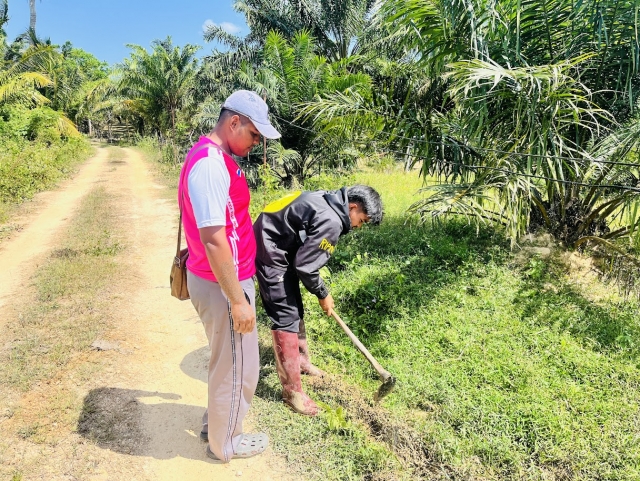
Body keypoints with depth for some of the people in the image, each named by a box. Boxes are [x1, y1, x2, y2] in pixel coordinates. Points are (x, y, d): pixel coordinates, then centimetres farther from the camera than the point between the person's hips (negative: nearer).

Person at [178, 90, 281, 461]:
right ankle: (225, 443, 30)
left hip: (220, 280, 10)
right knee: (237, 368, 9)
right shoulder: (210, 164, -24)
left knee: (227, 361, 25)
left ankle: (217, 422, 45)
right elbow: (213, 239, -28)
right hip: (223, 285, -10)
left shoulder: (216, 157, 9)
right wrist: (238, 300, -22)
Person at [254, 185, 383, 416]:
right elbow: (305, 265, -20)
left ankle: (300, 359, 39)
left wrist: (321, 291, 17)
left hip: (278, 248, 11)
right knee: (286, 316, -6)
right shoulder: (331, 221, -24)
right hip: (269, 252, -10)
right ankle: (292, 390, 4)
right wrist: (323, 295, -4)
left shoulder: (329, 201, 6)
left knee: (295, 308, 20)